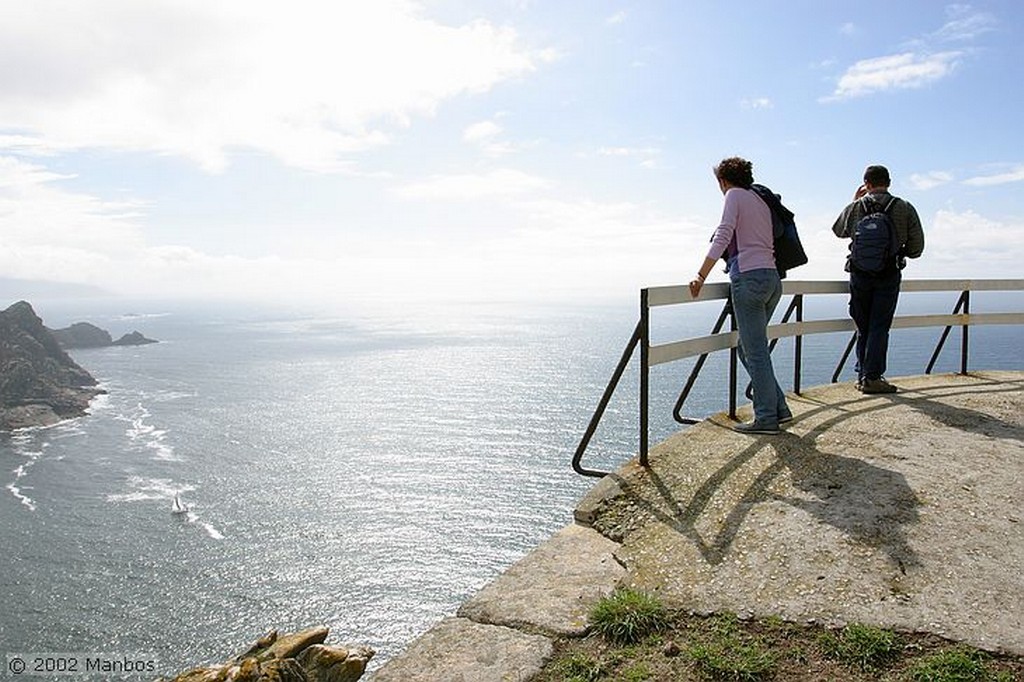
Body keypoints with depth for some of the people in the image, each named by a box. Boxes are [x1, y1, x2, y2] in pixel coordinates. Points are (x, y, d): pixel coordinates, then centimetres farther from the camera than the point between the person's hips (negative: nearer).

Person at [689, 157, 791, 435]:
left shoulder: (735, 195, 1)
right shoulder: (761, 201, 23)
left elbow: (723, 237, -13)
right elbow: (767, 244, 19)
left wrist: (700, 277, -17)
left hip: (749, 277, -8)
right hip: (772, 278, 8)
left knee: (755, 351, -4)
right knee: (748, 350, 14)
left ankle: (767, 418, -1)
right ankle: (778, 408, 15)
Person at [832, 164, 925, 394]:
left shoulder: (855, 207, -1)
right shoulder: (905, 209, -1)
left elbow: (838, 231, 17)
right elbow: (916, 247, 0)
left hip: (860, 274, 1)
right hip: (889, 275, -1)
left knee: (863, 327, 12)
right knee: (879, 327, 0)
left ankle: (862, 375, 15)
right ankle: (872, 377, -5)